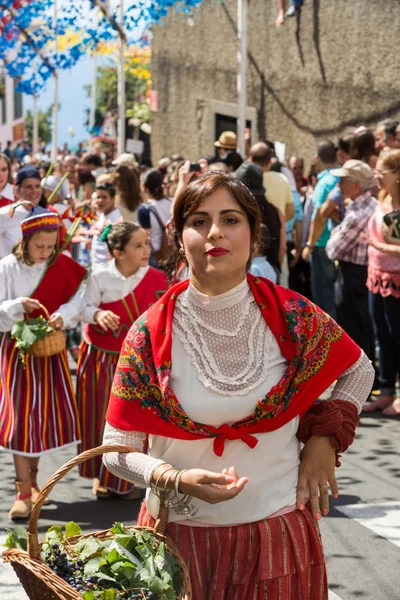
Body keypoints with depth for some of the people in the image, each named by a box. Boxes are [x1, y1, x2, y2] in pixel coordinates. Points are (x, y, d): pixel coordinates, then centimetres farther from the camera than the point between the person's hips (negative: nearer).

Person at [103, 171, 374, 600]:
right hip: (180, 533, -1)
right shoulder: (150, 333, -10)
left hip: (278, 530, 1)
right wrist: (177, 480, -23)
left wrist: (324, 437, 0)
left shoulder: (292, 317, -7)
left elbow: (358, 371, 13)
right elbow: (117, 450, -7)